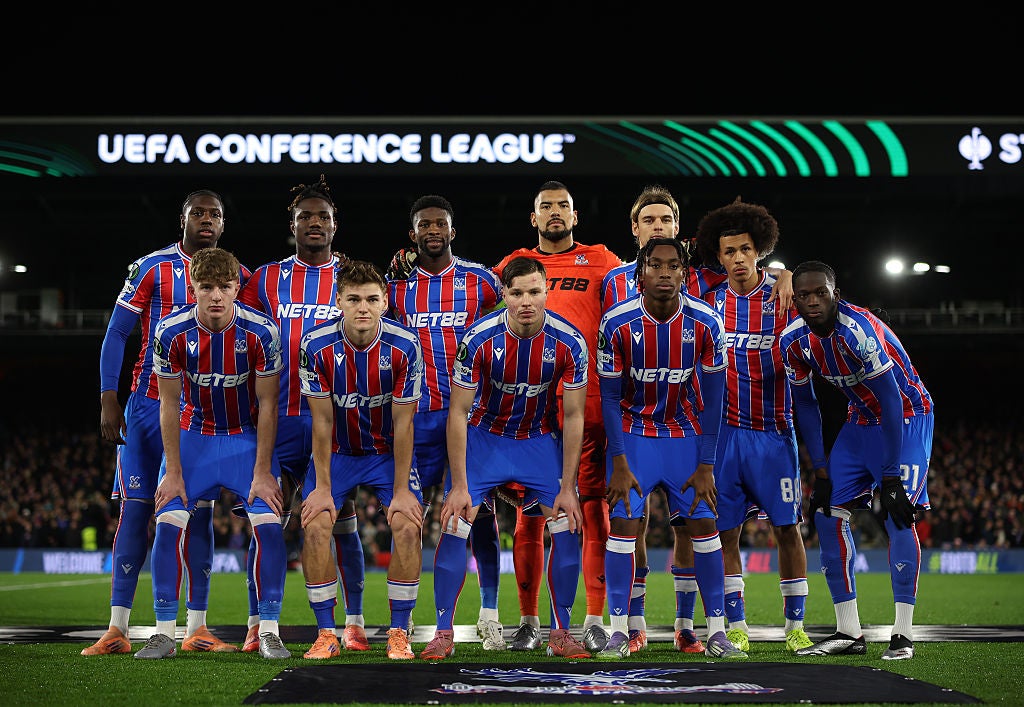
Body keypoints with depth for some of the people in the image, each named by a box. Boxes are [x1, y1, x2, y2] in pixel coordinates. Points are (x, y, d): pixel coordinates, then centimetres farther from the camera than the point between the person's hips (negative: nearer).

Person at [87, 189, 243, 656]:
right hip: (149, 403, -2)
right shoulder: (152, 268, -1)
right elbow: (116, 334, -1)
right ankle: (117, 629, -3)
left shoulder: (238, 278, 7)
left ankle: (196, 629, 6)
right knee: (136, 508, -4)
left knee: (199, 512, 1)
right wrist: (108, 400, -8)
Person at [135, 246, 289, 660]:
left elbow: (267, 404, -12)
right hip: (194, 435, 1)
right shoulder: (172, 332, -17)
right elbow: (169, 404, -8)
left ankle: (269, 632, -6)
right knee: (168, 523, -13)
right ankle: (164, 632, -4)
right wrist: (173, 470, -9)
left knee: (268, 524, -16)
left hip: (247, 436, -1)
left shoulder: (260, 331, -20)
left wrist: (263, 471, -13)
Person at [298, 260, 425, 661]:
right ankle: (325, 633, -5)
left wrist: (401, 489, -14)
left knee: (408, 526, -17)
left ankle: (399, 634, -6)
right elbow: (322, 421, -13)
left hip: (389, 451, 0)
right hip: (337, 452, 1)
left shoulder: (404, 347, -21)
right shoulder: (317, 346, -20)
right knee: (315, 527, -16)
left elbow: (403, 423, -15)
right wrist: (322, 487, -12)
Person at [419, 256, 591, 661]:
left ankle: (560, 633, 5)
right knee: (454, 526, -13)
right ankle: (444, 633, 0)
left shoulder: (569, 343, -20)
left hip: (540, 438, 1)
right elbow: (458, 412, -16)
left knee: (567, 529, -9)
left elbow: (573, 416, -11)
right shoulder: (480, 339, -24)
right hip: (485, 435, -1)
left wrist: (567, 488, -13)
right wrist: (460, 485, -18)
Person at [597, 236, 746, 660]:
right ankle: (618, 632, -2)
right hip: (633, 431, -1)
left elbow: (711, 398, -8)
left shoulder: (705, 324, -16)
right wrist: (619, 463, -13)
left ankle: (717, 631, 5)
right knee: (623, 522, -9)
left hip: (687, 434, 1)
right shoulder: (618, 324, -19)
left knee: (704, 524, -3)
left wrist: (706, 466, -9)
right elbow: (610, 397, -10)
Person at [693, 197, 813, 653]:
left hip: (772, 432, -1)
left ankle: (795, 627, 9)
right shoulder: (708, 299, 4)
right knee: (724, 531, 1)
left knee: (787, 528, 0)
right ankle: (736, 628, 9)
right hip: (724, 431, 1)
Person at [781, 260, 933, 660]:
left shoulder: (858, 330, -31)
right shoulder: (795, 341, -9)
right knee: (828, 512, -3)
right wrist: (820, 472, -3)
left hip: (907, 417, -7)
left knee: (898, 515, -19)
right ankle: (848, 633, 1)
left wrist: (891, 476, -27)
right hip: (861, 420, 7)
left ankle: (903, 634, -14)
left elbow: (891, 402, -28)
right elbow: (804, 406, 2)